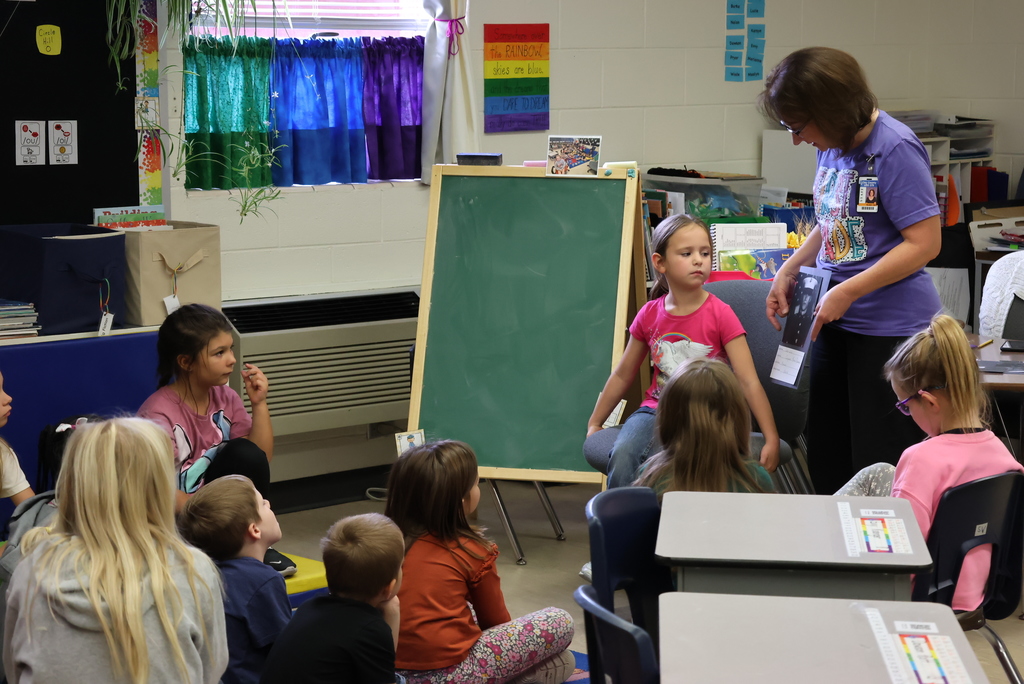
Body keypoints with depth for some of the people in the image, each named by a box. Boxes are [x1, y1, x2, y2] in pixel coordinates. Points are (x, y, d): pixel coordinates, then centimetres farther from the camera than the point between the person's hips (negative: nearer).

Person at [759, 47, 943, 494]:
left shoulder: (895, 149, -17)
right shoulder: (833, 145, 8)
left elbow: (924, 242, -20)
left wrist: (847, 292, -19)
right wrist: (790, 271, 8)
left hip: (891, 325, -8)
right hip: (837, 321, 9)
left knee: (879, 461, -1)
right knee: (827, 457, 14)